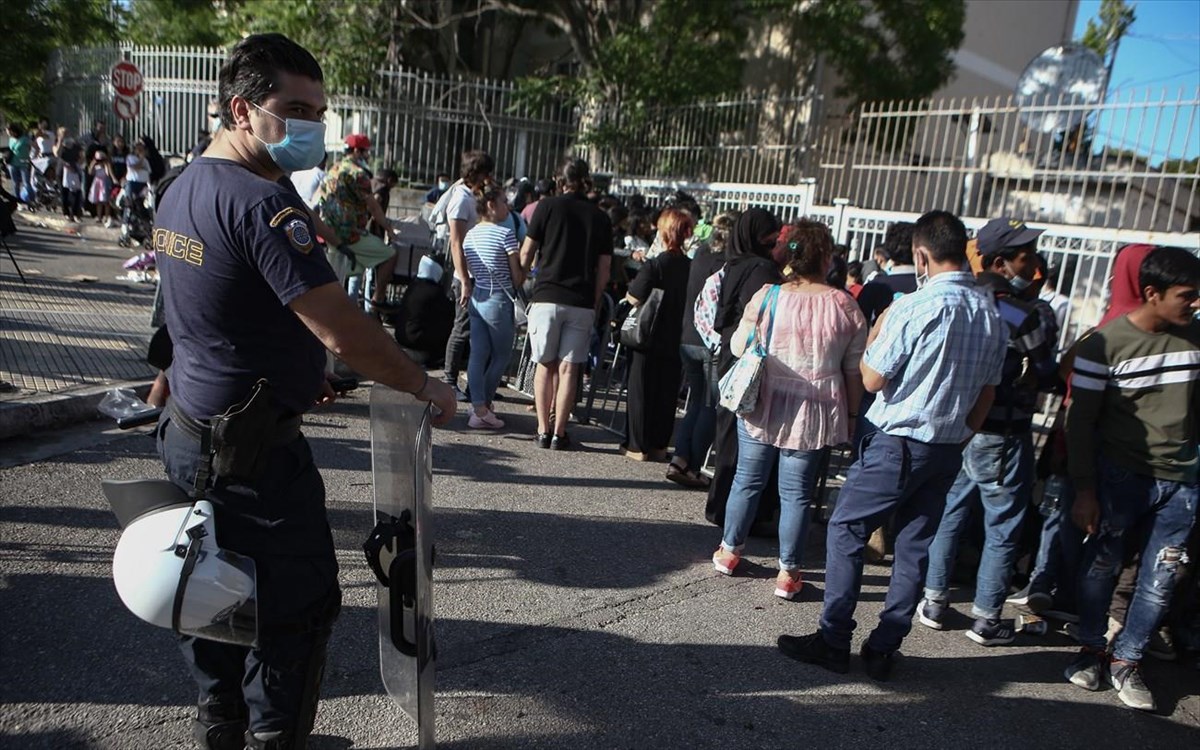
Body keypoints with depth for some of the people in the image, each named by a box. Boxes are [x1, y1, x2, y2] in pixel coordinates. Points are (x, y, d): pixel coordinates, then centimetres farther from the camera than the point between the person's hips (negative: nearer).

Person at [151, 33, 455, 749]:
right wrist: (425, 385, -14)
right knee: (298, 604, 6)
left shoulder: (182, 189, 8)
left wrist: (299, 374, 18)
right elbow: (344, 331, -27)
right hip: (254, 449, -10)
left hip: (189, 432, 10)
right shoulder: (262, 201, -23)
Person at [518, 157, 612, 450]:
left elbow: (526, 254, 2)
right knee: (568, 367, 4)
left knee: (545, 365, 9)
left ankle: (543, 430, 9)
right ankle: (559, 433, 6)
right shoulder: (600, 217, 9)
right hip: (582, 302, 1)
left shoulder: (548, 206, 2)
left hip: (547, 297, -1)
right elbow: (604, 269, 8)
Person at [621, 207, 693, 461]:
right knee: (668, 394, 13)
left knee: (641, 390, 7)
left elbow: (634, 298, -16)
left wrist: (629, 290, 4)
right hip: (676, 342, 4)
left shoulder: (655, 266, -15)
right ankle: (659, 445, 20)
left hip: (650, 338, -4)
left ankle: (637, 446, 11)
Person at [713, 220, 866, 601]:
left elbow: (739, 347, 1)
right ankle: (788, 572, 18)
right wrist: (851, 414, 10)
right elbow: (854, 371, -1)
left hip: (763, 407, 1)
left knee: (747, 479, 16)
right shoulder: (845, 306, -6)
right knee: (797, 493, 9)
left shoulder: (767, 296, -8)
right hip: (814, 414, 0)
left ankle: (729, 551, 31)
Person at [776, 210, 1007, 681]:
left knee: (846, 531, 4)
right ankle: (883, 650, 20)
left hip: (899, 444, -7)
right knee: (915, 547, 12)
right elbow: (986, 395, 13)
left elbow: (872, 380, -12)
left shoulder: (914, 307, -17)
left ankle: (833, 642, 9)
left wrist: (875, 333, 3)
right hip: (949, 450, 7)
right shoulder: (992, 315, 6)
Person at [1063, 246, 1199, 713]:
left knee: (1160, 578, 6)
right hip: (1121, 477, -4)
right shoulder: (1104, 344, -11)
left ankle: (1126, 661, 23)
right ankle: (1092, 648, 29)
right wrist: (1084, 491, -10)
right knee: (1102, 565, 8)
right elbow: (1081, 421, -8)